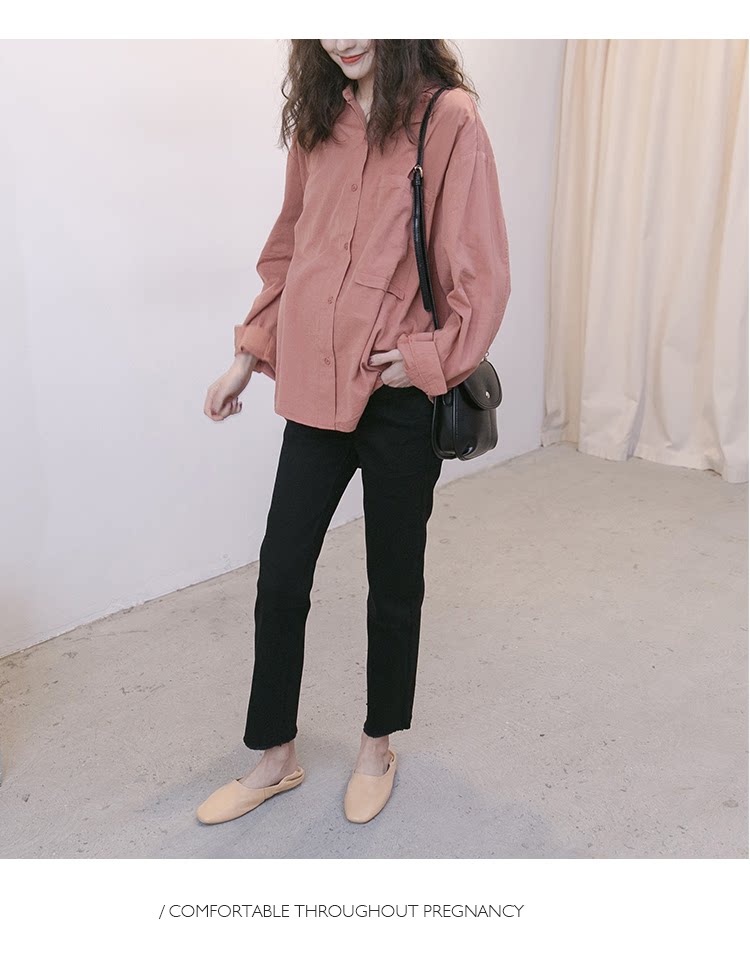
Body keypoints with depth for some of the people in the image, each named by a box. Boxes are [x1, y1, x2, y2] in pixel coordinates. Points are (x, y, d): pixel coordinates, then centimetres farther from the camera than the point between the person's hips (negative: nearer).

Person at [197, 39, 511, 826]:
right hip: (316, 389, 5)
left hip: (400, 398, -5)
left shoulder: (448, 118, -8)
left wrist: (427, 356, -14)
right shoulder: (318, 120, 9)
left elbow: (481, 269, -9)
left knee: (393, 584, 11)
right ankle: (274, 758, 28)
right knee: (280, 579, 8)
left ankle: (377, 747, 34)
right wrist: (249, 354, 12)